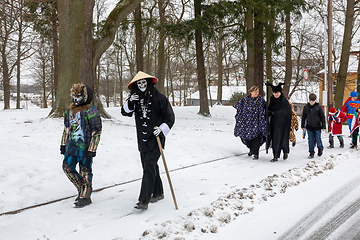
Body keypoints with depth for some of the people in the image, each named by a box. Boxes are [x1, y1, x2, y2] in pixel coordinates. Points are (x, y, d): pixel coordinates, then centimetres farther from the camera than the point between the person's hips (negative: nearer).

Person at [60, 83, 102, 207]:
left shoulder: (91, 112, -14)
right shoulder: (70, 110, 10)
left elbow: (97, 132, -14)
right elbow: (67, 128, 20)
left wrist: (92, 149, -17)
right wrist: (63, 144, 18)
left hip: (85, 146, -8)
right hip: (72, 145, 8)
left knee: (85, 171, 1)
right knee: (67, 167, 11)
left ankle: (85, 196, 15)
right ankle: (82, 189, 28)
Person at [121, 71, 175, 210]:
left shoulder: (159, 98, -7)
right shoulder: (135, 98, 8)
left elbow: (170, 117, -2)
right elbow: (125, 112, 6)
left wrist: (162, 129, -17)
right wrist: (130, 103, -13)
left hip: (156, 139, -6)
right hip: (142, 140, 6)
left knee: (149, 167, -14)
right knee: (149, 167, 15)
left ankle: (143, 201, -16)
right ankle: (158, 193, 32)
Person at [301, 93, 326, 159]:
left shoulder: (318, 107, -6)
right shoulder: (306, 107, 1)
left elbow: (322, 117, -1)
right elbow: (303, 117, 11)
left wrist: (323, 126, -1)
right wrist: (302, 126, 14)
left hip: (317, 127, -2)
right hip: (309, 127, 2)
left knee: (318, 140, 4)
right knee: (310, 140, 5)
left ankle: (320, 148, 33)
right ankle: (311, 152, 16)